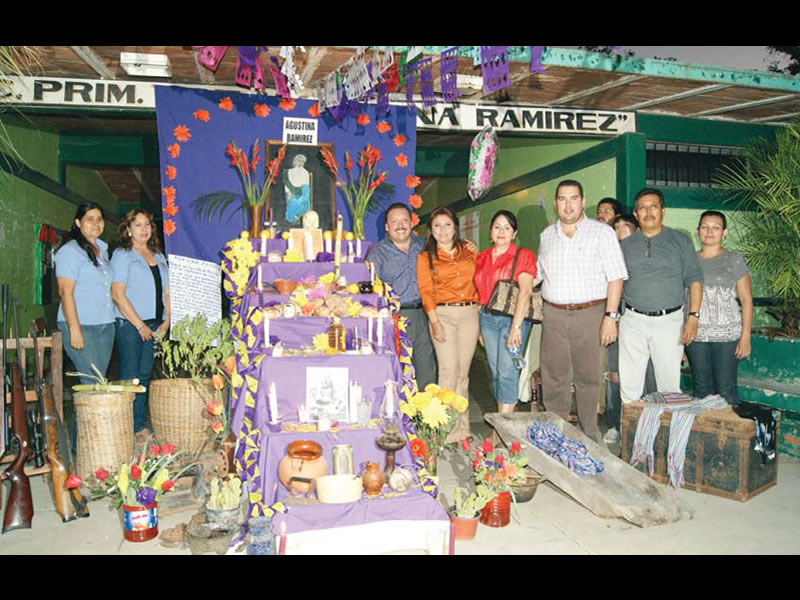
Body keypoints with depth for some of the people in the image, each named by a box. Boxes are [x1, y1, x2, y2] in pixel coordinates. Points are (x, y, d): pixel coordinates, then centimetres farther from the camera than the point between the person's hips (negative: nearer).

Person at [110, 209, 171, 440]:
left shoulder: (159, 256, 16)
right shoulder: (122, 254, -3)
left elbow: (166, 292, 17)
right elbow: (118, 294, -10)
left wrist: (166, 322, 4)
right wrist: (140, 325, -12)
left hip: (154, 325, 6)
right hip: (130, 324, -6)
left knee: (145, 375, 8)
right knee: (130, 376, -3)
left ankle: (140, 426, 15)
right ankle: (128, 429, 4)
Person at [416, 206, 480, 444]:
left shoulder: (468, 252, 13)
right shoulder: (425, 257, 6)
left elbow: (478, 282, 15)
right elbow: (426, 291, -2)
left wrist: (480, 311, 6)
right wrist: (435, 322, -11)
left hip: (470, 313, 3)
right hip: (443, 314, -2)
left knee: (463, 371, 6)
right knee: (449, 369, -10)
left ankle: (462, 426, 15)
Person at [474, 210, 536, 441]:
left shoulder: (523, 256, -3)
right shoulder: (482, 258, 14)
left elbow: (525, 292, -13)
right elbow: (481, 293, 15)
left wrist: (516, 326, -21)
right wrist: (480, 326, 10)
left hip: (513, 318, -5)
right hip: (487, 319, 5)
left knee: (507, 372, -8)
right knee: (496, 372, 7)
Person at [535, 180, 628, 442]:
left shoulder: (602, 232, -1)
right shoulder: (547, 235, 13)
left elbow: (615, 277, -5)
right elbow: (538, 273, 24)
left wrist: (610, 316, -12)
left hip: (589, 314, -3)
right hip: (553, 315, 4)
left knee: (588, 378, 4)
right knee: (554, 379, 7)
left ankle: (589, 438, 17)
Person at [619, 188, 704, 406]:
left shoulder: (680, 240, 5)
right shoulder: (625, 245, 11)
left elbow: (694, 280, 2)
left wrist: (693, 316, -9)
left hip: (669, 321, -2)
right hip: (633, 321, 2)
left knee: (669, 385, 2)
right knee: (629, 386, 5)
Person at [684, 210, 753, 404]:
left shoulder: (734, 259, 3)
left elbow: (746, 300, 1)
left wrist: (746, 336, -6)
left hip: (726, 335, -2)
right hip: (696, 335, 2)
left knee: (726, 390, -4)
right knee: (701, 388, 6)